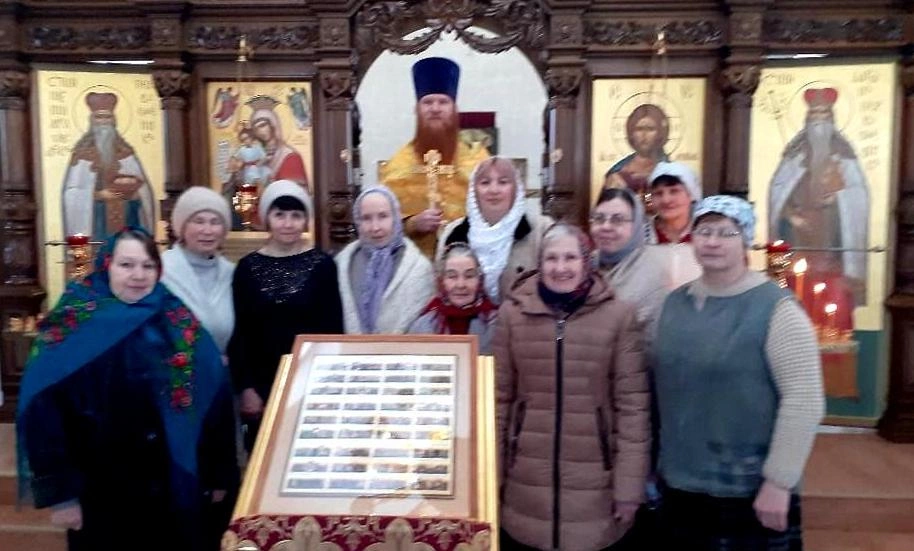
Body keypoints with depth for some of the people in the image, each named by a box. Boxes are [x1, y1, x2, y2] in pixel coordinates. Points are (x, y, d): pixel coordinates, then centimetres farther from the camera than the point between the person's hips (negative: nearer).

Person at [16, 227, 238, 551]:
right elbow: (43, 410, -11)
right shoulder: (70, 329, -9)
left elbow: (211, 399, -1)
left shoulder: (180, 324, -3)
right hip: (100, 489, -2)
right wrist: (59, 492, -12)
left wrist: (219, 473, 0)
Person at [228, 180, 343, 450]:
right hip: (263, 382, 2)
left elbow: (333, 327, -2)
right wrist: (245, 386, -2)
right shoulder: (248, 267, 1)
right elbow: (240, 332, 2)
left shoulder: (322, 264, -3)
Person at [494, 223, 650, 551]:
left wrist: (630, 485, -5)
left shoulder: (619, 315, -5)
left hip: (594, 484, -1)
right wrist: (491, 475, 3)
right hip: (525, 483, 1)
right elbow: (499, 397, 2)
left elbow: (633, 404, -4)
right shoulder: (512, 311, 0)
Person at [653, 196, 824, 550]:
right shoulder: (675, 302, 6)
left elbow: (804, 399, -16)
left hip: (751, 493, -5)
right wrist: (661, 463, 14)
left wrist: (779, 481, -17)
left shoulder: (776, 308, -13)